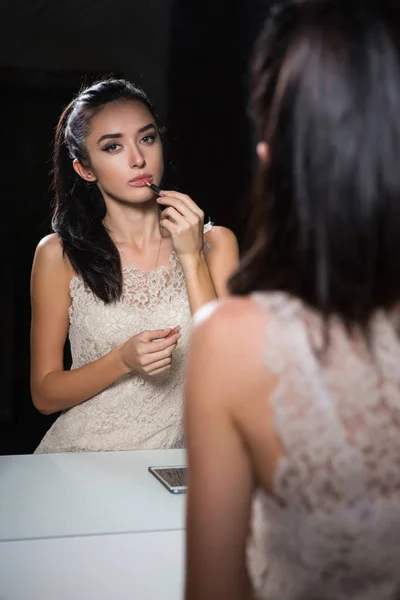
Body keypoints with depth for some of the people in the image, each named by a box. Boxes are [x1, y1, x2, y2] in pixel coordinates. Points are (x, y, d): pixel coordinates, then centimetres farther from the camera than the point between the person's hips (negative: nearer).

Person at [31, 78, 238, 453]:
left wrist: (191, 258, -12)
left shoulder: (214, 243, 2)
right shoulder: (60, 255, 0)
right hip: (80, 457, 0)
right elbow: (44, 395, 2)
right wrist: (124, 360, -15)